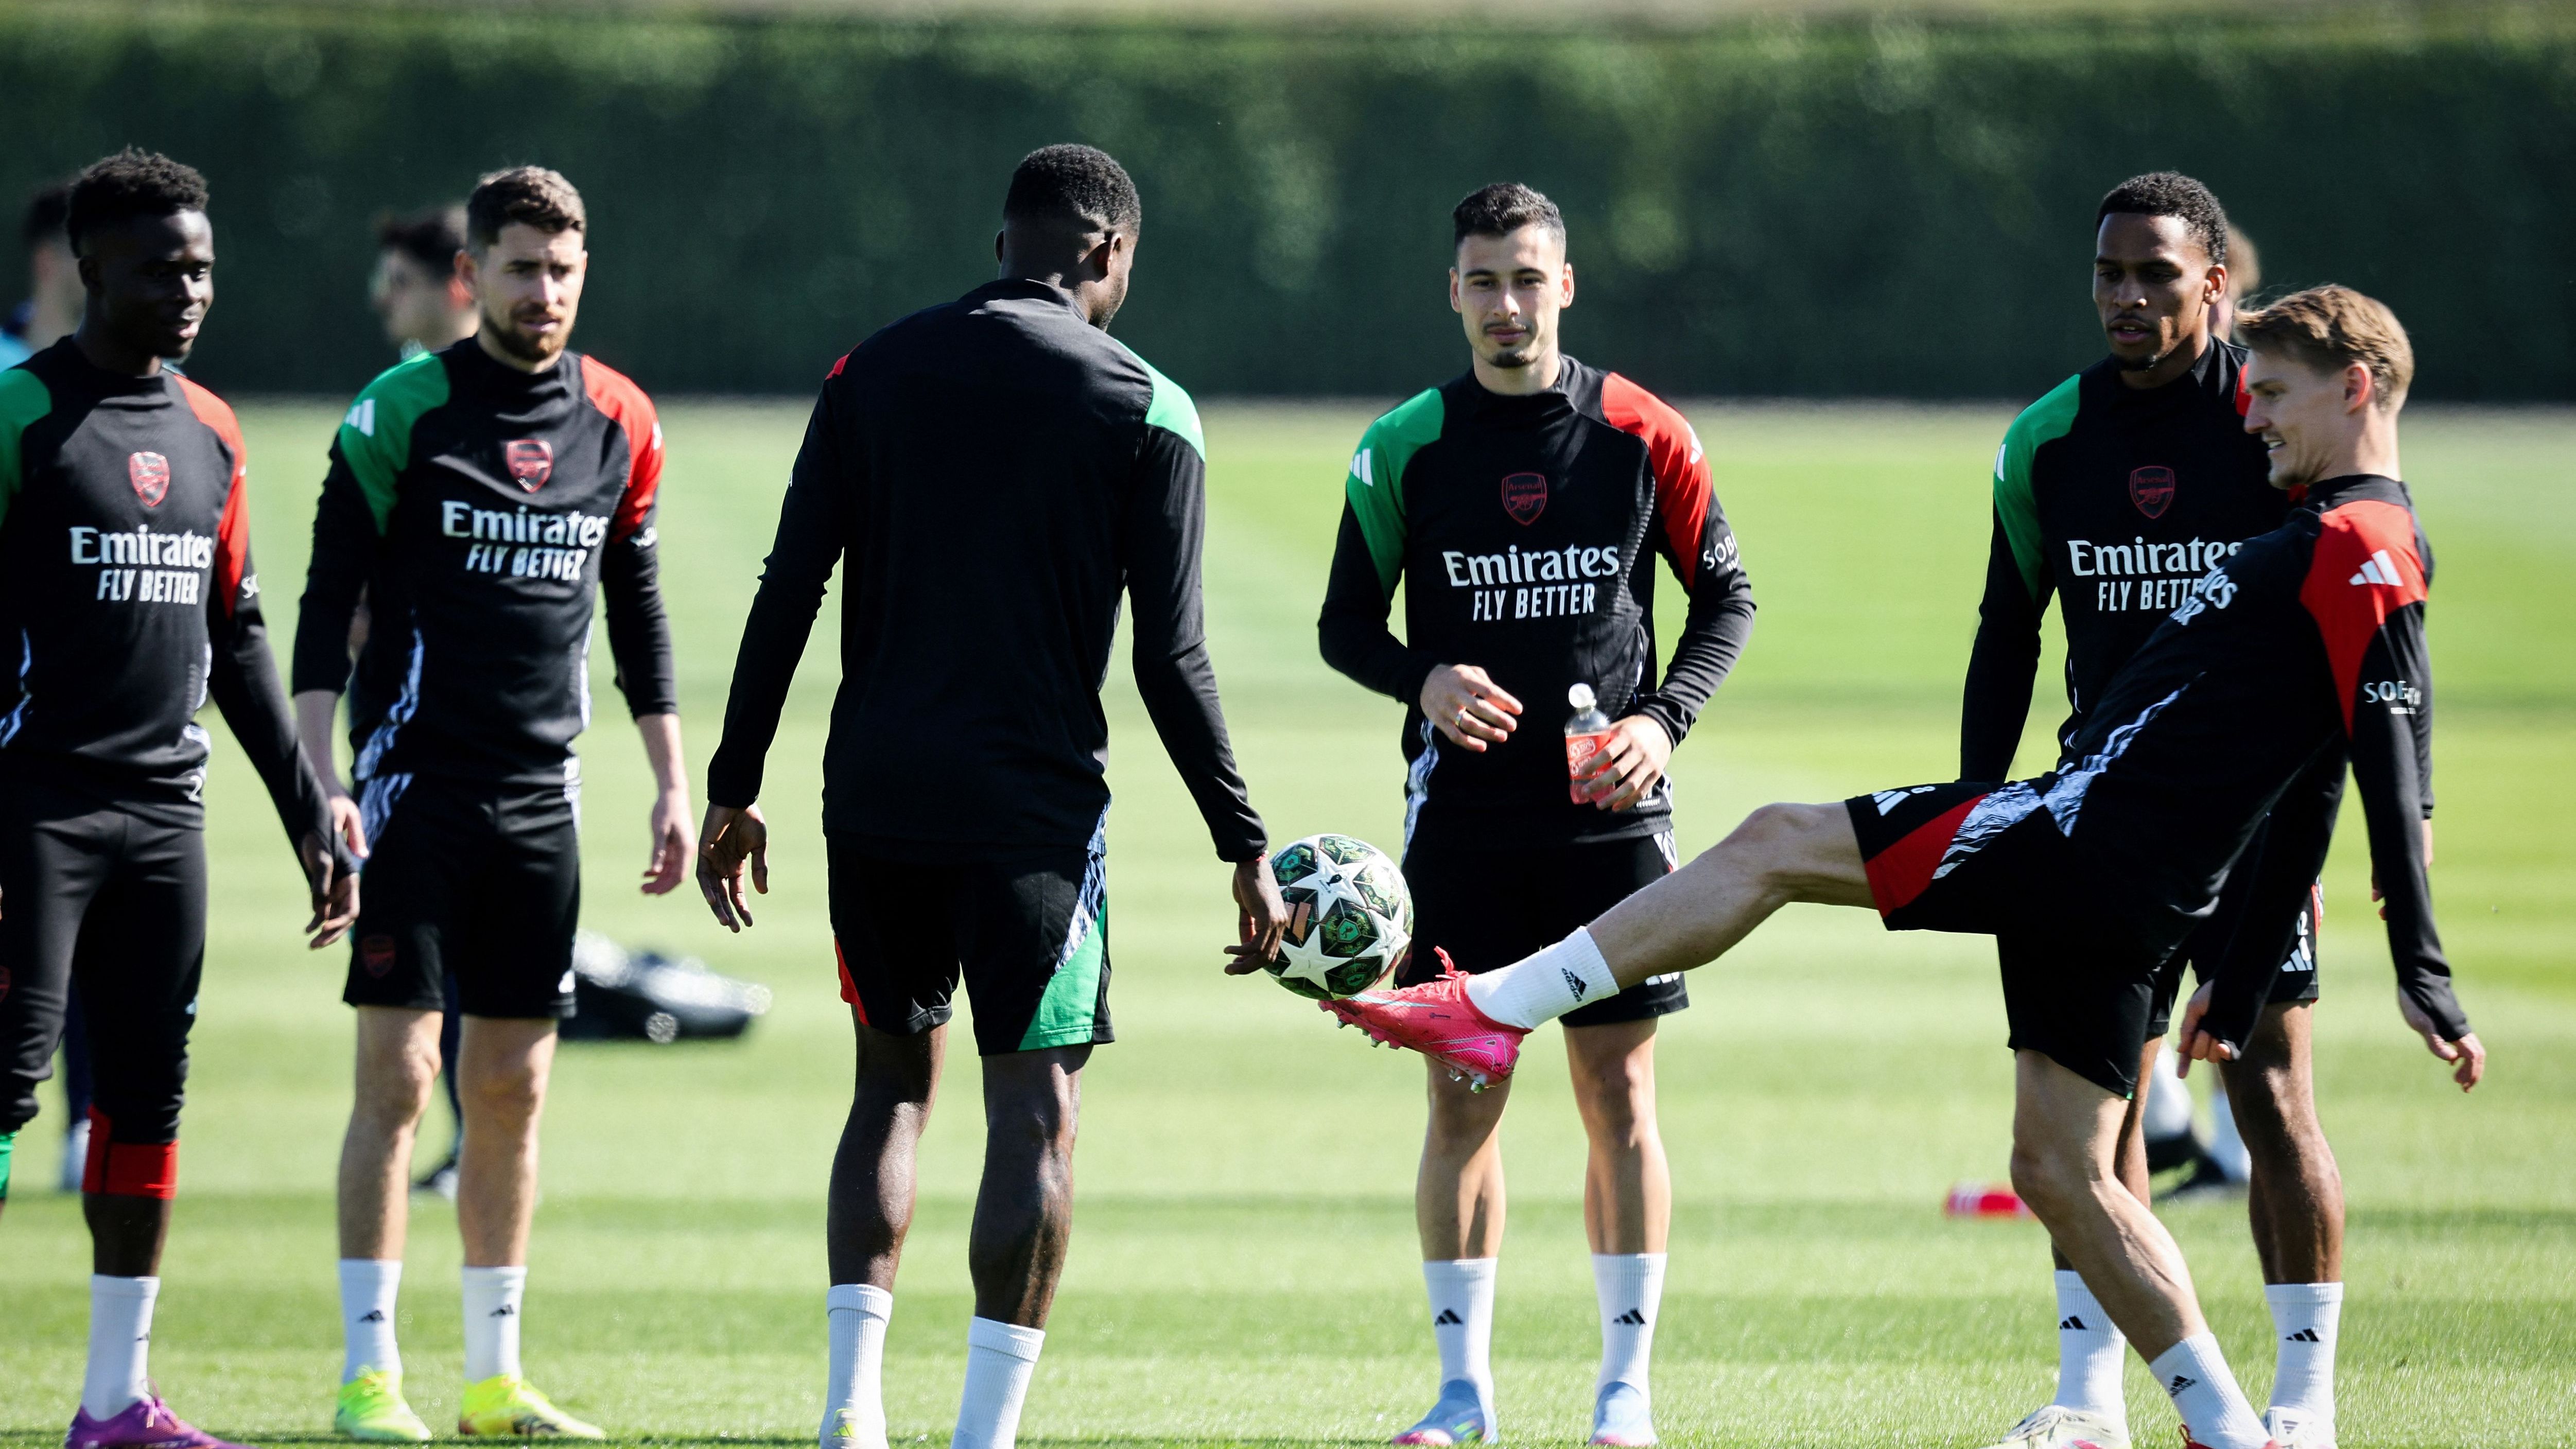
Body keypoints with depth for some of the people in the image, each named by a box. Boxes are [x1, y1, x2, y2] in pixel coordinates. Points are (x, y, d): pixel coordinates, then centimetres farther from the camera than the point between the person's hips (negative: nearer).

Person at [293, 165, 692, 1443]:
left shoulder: (618, 422, 8)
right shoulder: (401, 412, -5)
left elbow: (637, 607, 18)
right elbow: (327, 603, -5)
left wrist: (672, 782, 15)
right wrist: (319, 783, -13)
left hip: (542, 796, 4)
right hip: (415, 785, -4)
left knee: (513, 1087, 6)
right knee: (398, 1077, -6)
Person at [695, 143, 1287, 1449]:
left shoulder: (875, 373, 6)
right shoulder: (1144, 411, -3)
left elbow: (787, 593, 3)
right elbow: (1171, 659, -6)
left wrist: (733, 788, 9)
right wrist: (1246, 849, 0)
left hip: (874, 800, 4)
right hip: (1033, 805, -4)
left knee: (893, 1081, 18)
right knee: (1035, 1110, 1)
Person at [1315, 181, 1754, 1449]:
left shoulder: (1644, 437, 0)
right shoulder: (1403, 449, 1)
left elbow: (1726, 596, 8)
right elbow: (1346, 623, 6)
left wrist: (1663, 716, -8)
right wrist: (1424, 680, -15)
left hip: (1612, 813, 0)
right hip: (1461, 813, 0)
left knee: (1620, 1093, -1)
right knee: (1463, 1096, 1)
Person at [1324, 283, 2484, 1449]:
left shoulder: (2352, 544, -10)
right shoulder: (2375, 547, 21)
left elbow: (2392, 766, -17)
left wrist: (2424, 976, -22)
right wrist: (2238, 996, 27)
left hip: (2092, 828, -10)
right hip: (2133, 901, 10)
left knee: (1772, 844, -5)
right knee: (2061, 1170, 11)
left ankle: (1493, 1008, -6)